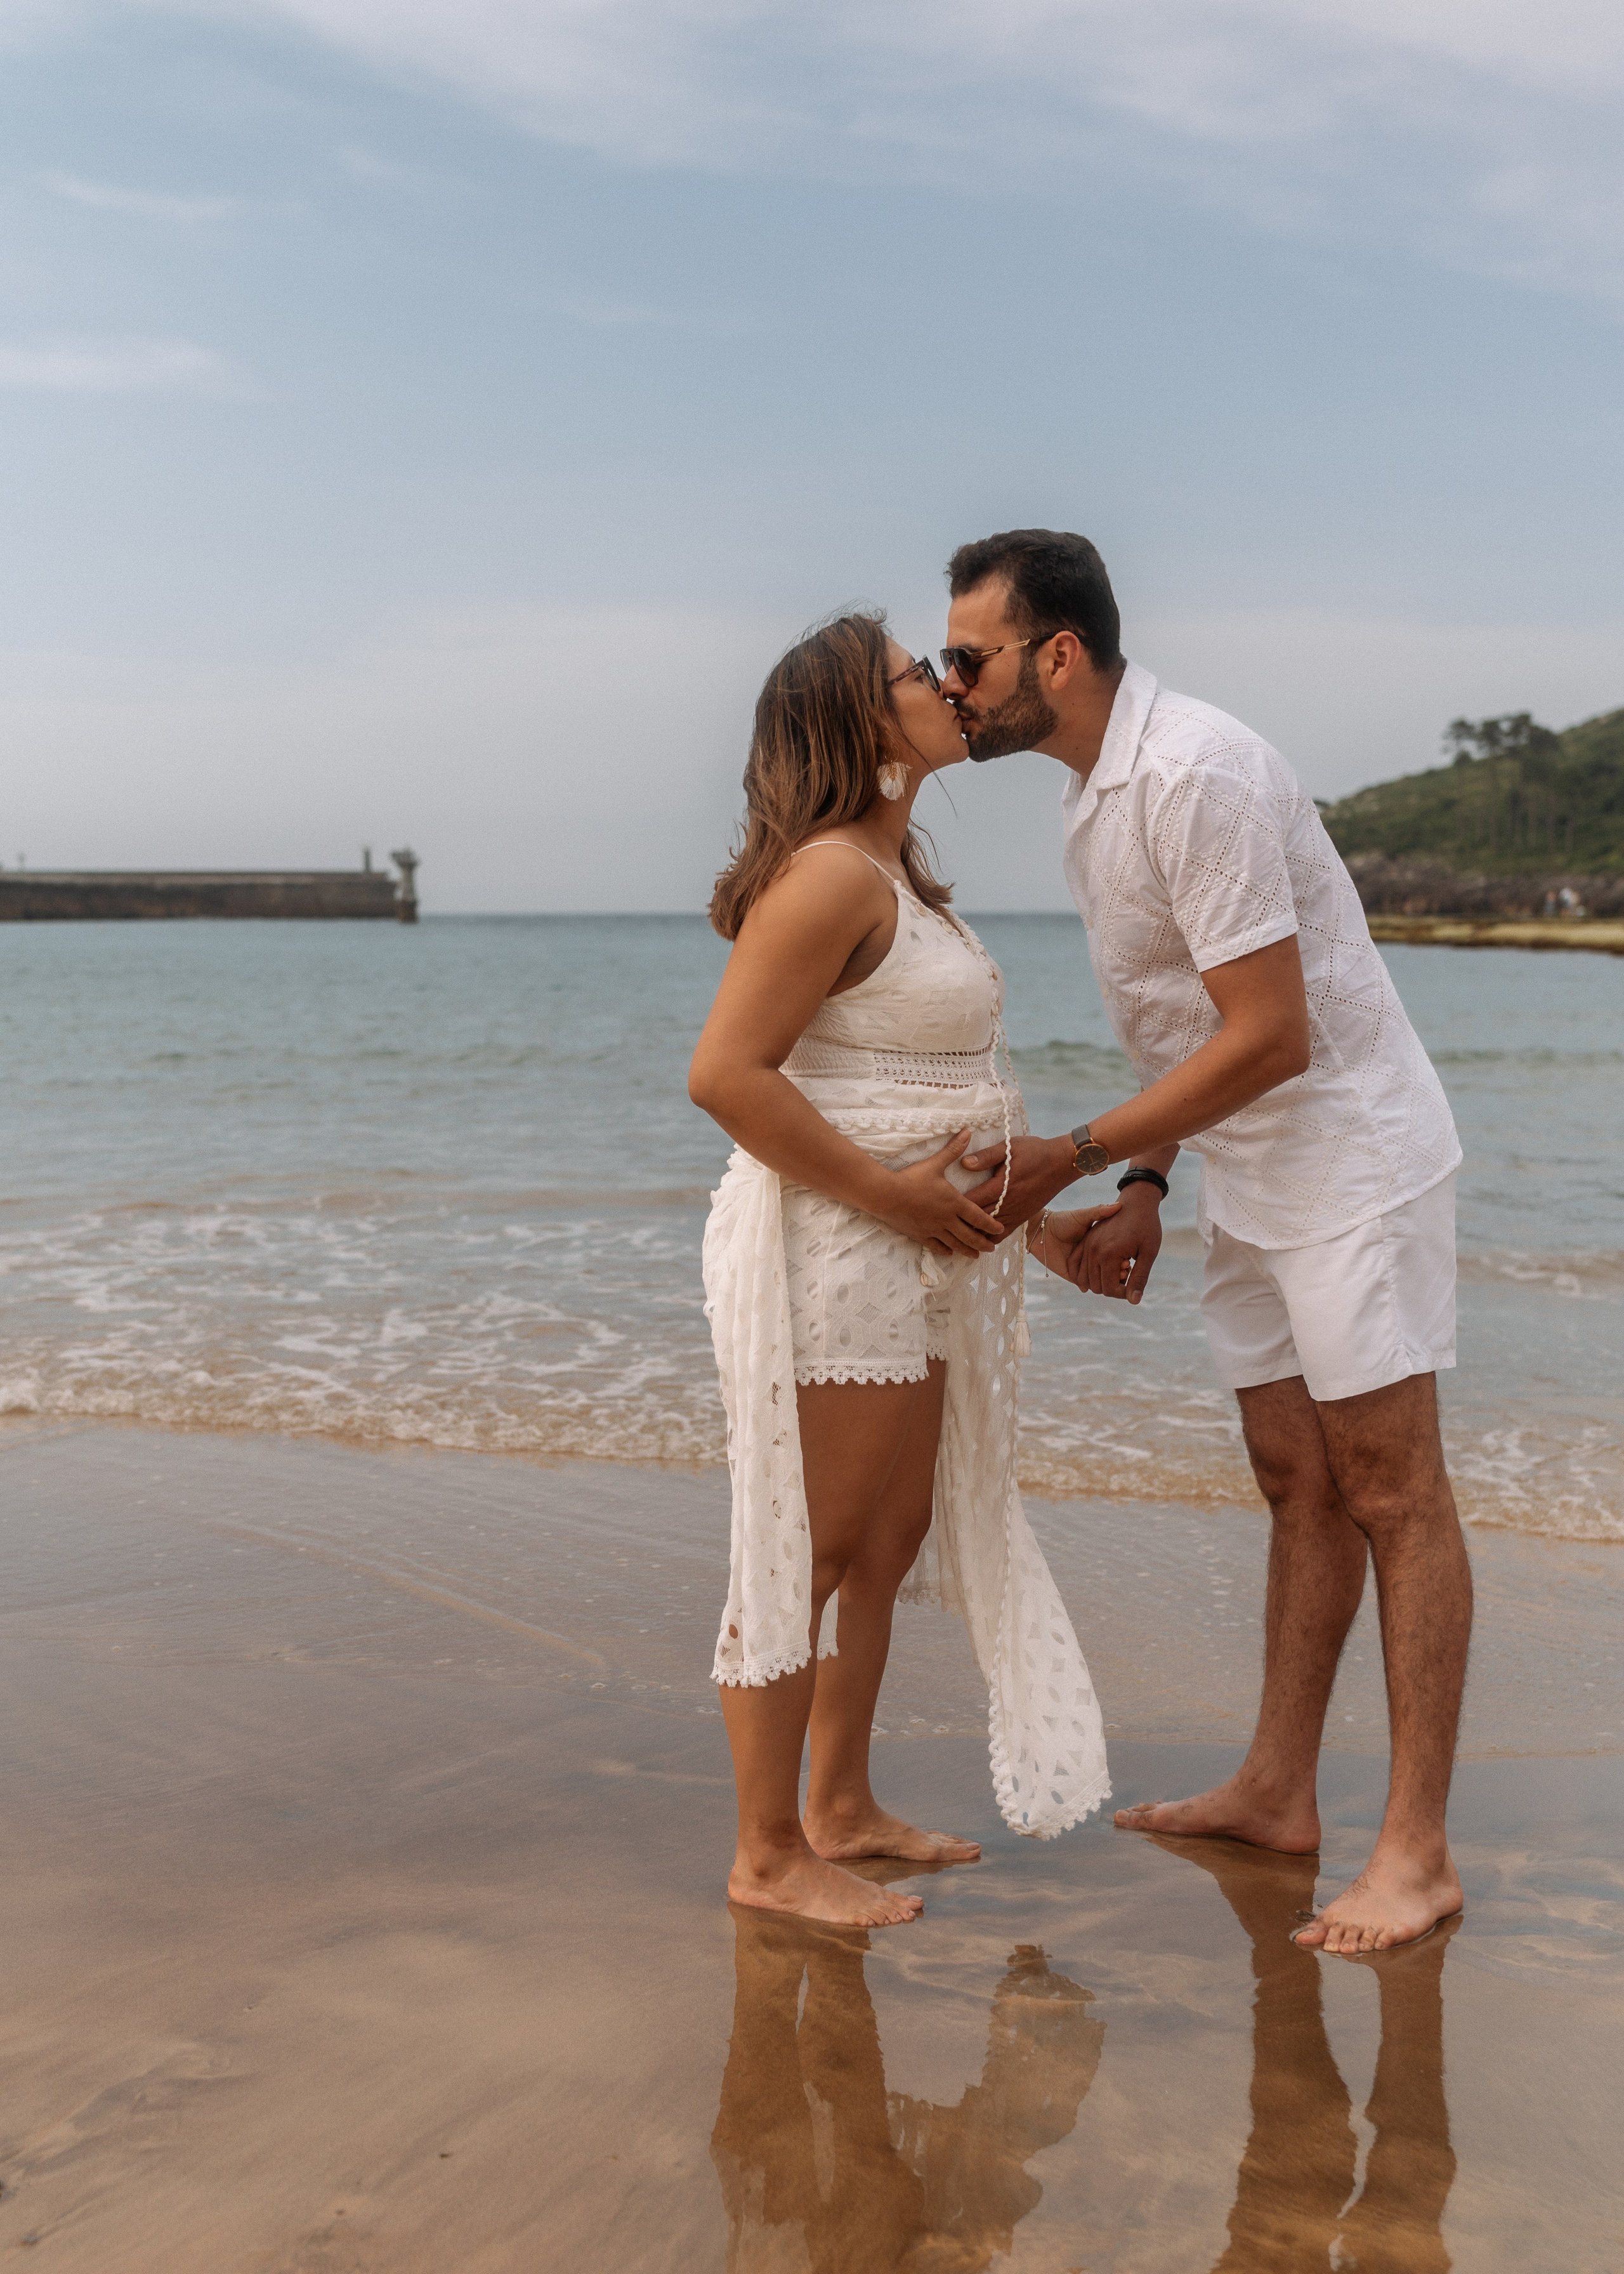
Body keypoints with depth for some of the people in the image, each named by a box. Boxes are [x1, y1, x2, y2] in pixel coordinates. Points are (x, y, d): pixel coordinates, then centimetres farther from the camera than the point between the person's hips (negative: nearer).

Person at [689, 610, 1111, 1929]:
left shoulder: (897, 871, 16)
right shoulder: (830, 874, -16)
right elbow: (725, 1076, -23)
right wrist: (890, 1192, -21)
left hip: (905, 1262, 10)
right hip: (824, 1255, -10)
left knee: (892, 1539, 16)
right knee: (808, 1554, -2)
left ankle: (841, 1810, 30)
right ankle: (768, 1857, 10)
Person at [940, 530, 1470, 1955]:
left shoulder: (1196, 776, -23)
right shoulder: (1097, 791, 8)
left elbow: (1269, 1036, -25)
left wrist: (1075, 1157, -20)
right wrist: (1146, 1185, 8)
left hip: (1349, 1161, -10)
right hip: (1252, 1183, 10)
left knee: (1392, 1492, -4)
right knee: (1297, 1488, 14)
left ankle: (1418, 1852, 3)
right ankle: (1278, 1793, 24)